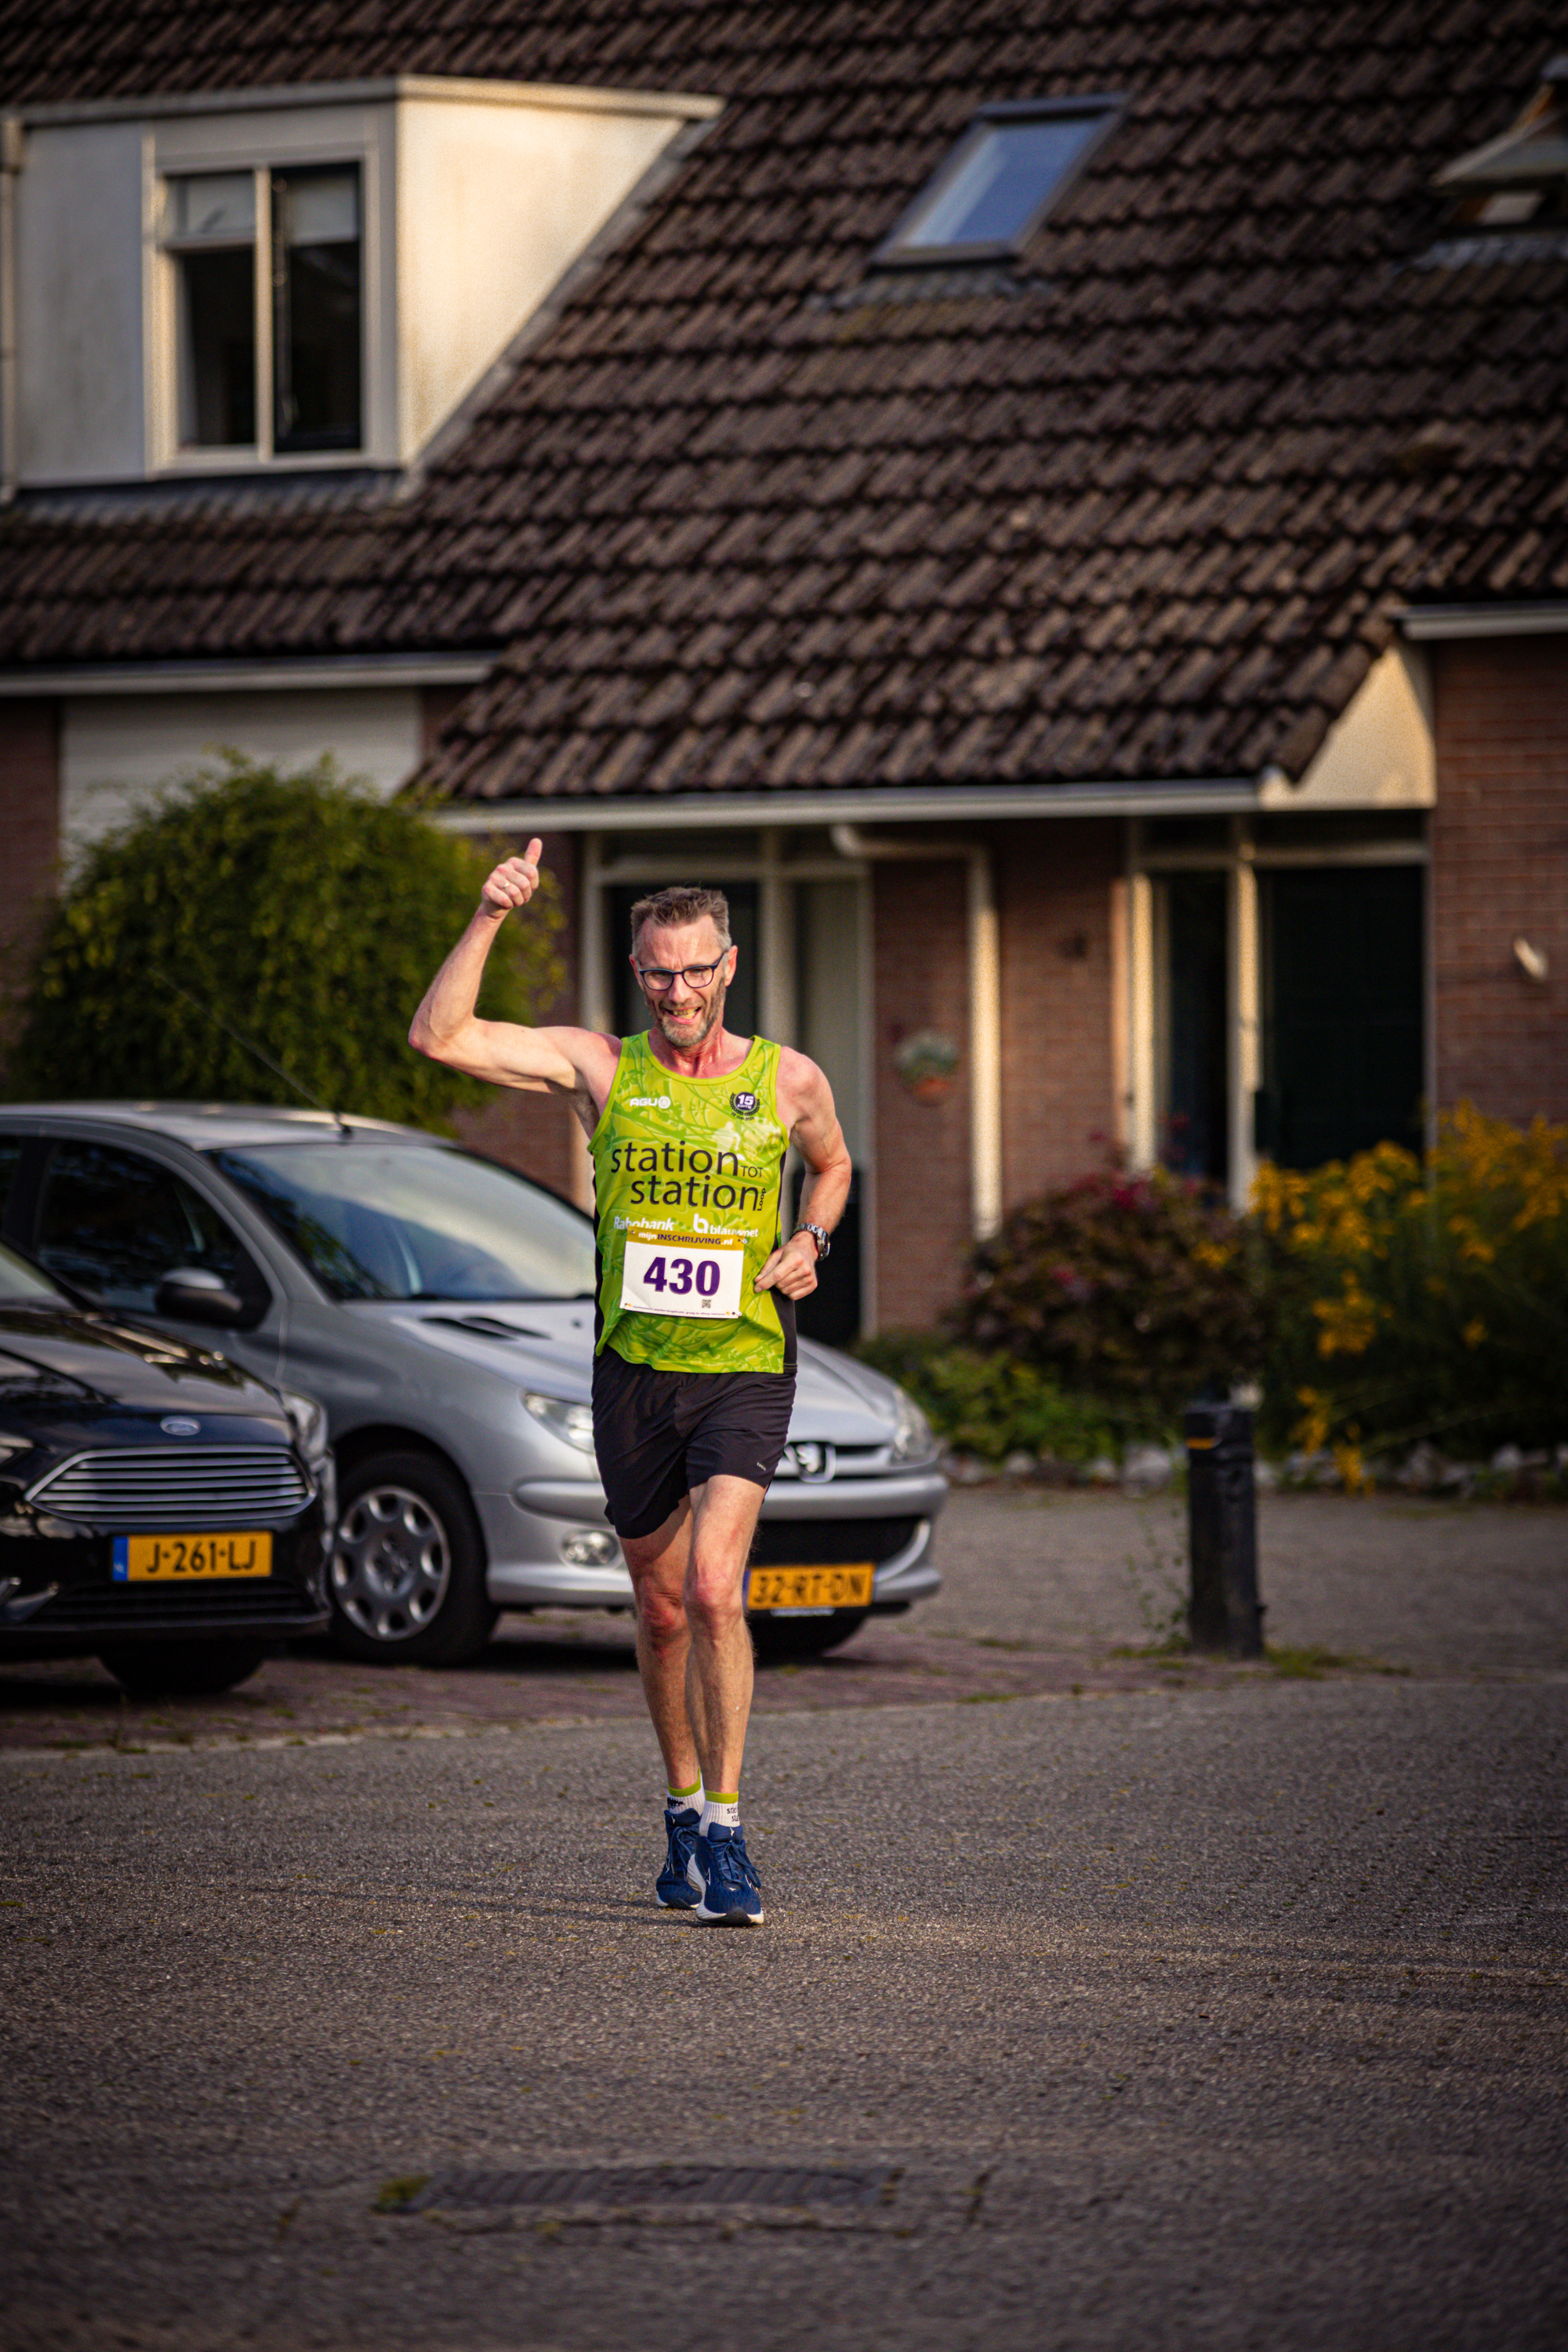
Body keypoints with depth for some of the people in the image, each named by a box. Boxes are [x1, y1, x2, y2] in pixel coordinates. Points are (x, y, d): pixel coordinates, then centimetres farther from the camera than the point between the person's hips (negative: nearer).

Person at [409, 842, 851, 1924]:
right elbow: (439, 1035, -8)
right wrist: (489, 920, -16)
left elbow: (833, 1165, 23)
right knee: (662, 1609, 12)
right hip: (632, 1372, 2)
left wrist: (810, 1244, 4)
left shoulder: (788, 1080, 1)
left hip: (746, 1368, -2)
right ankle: (685, 1807, 32)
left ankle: (726, 1831, -14)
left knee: (714, 1591, -19)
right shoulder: (602, 1067, 0)